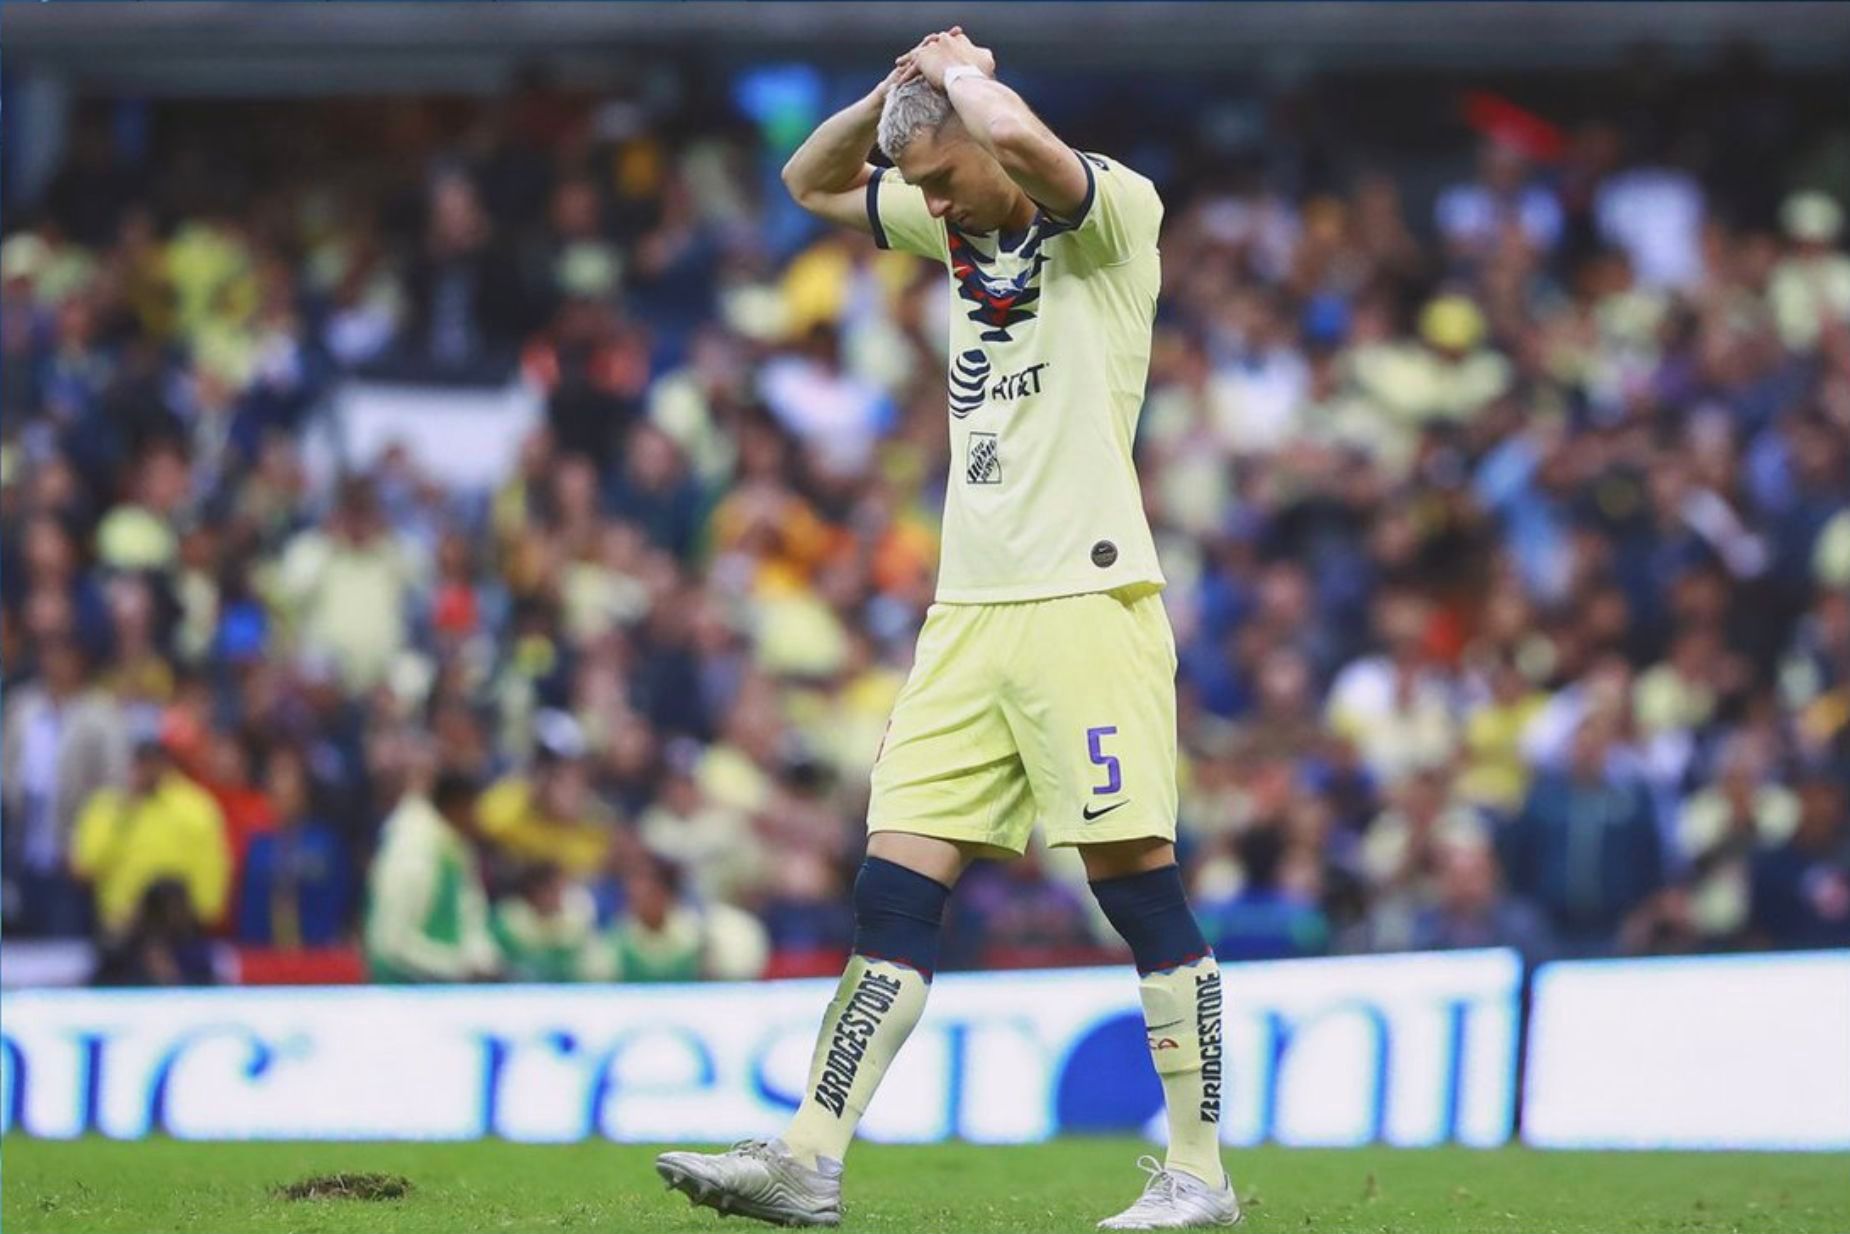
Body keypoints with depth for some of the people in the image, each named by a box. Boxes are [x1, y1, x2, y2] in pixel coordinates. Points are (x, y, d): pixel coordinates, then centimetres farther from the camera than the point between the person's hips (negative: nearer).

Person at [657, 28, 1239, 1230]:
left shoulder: (1112, 214, -6)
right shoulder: (963, 231, 16)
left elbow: (1020, 142, -28)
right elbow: (814, 181, 29)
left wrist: (960, 72, -7)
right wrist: (899, 86, 10)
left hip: (1085, 601, -7)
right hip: (971, 615, 8)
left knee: (1138, 878, -7)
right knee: (897, 890, 2)